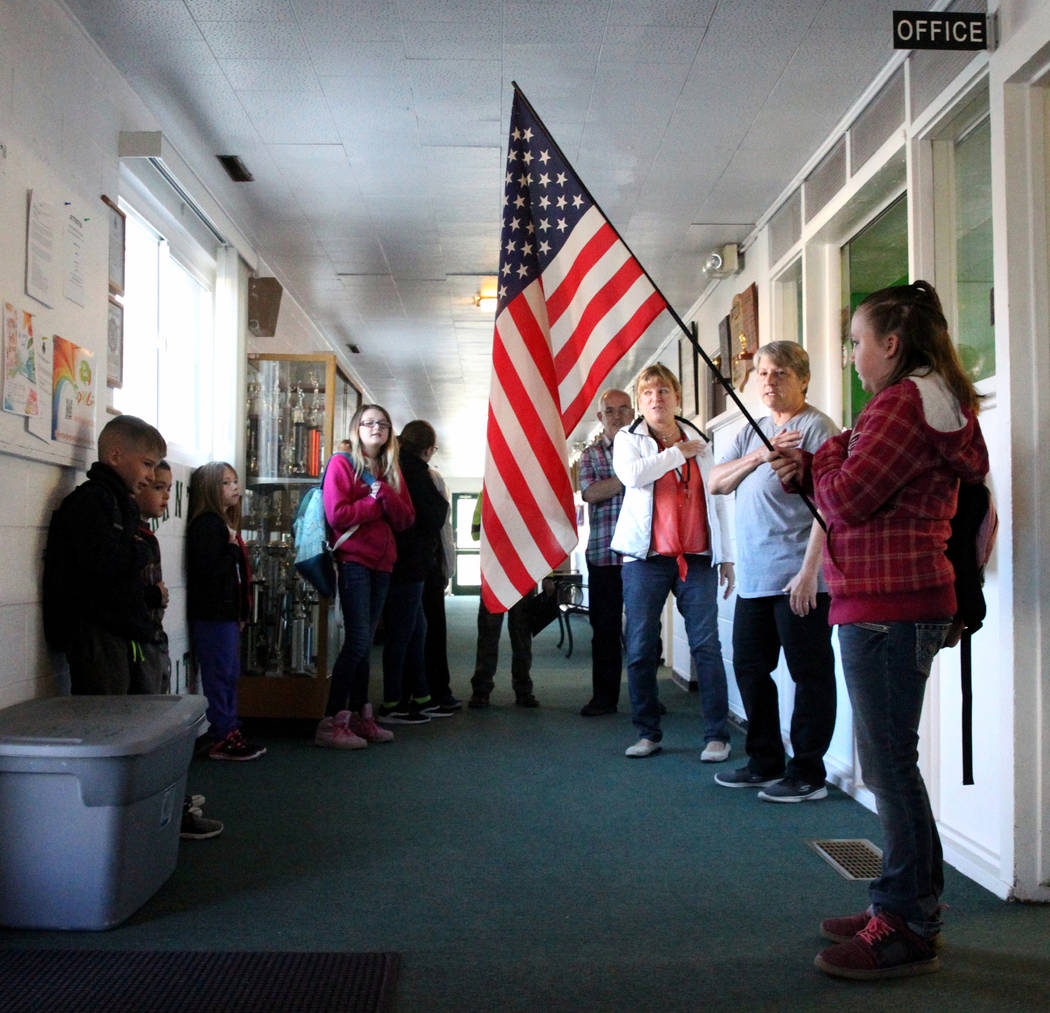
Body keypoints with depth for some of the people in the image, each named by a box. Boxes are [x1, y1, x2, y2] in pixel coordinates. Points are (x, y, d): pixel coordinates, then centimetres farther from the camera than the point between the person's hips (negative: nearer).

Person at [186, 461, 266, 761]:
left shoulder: (223, 523, 18)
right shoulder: (206, 524, -12)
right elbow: (208, 569, -24)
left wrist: (240, 613, 18)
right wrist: (232, 547, -14)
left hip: (226, 613, 10)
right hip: (213, 615, -10)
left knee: (230, 675, 13)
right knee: (220, 677, -5)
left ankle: (230, 733, 20)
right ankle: (222, 740, 0)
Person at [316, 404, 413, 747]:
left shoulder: (391, 471, 16)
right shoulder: (342, 463, -2)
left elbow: (405, 519, 6)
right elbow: (337, 515, -14)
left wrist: (384, 493, -11)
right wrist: (376, 504, -6)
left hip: (381, 563, 6)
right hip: (353, 561, -6)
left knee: (364, 642, 10)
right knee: (358, 640, -11)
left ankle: (360, 717, 16)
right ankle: (331, 723, -6)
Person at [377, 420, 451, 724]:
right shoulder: (415, 470, -13)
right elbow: (435, 516, -15)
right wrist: (443, 504, 3)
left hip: (396, 563, 9)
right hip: (408, 563, -9)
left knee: (416, 630, 15)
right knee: (402, 633, -3)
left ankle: (420, 698, 22)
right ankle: (391, 705, 3)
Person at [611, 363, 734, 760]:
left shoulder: (699, 441, 16)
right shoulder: (628, 439, 8)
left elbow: (718, 500, 17)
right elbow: (632, 475, -15)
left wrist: (727, 557, 12)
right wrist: (679, 453, -5)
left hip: (697, 559, 1)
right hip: (647, 558, -1)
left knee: (707, 645, -4)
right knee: (641, 649, 1)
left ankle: (717, 734, 3)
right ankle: (648, 733, 13)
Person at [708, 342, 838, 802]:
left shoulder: (816, 428, -6)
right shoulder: (752, 432, 18)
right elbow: (715, 483, 9)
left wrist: (809, 570, -20)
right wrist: (759, 456, -7)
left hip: (798, 577, -8)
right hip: (753, 576, 8)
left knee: (809, 672, 1)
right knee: (749, 666, 13)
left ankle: (807, 772, 11)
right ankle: (765, 763, 27)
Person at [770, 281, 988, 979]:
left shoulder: (903, 403, -13)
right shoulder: (935, 402, 21)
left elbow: (849, 497, -17)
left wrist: (828, 451, 1)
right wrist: (808, 470, 8)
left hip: (887, 605, -11)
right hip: (901, 600, 11)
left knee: (890, 764, -4)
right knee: (892, 763, 16)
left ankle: (908, 931, 7)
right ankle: (906, 907, 27)